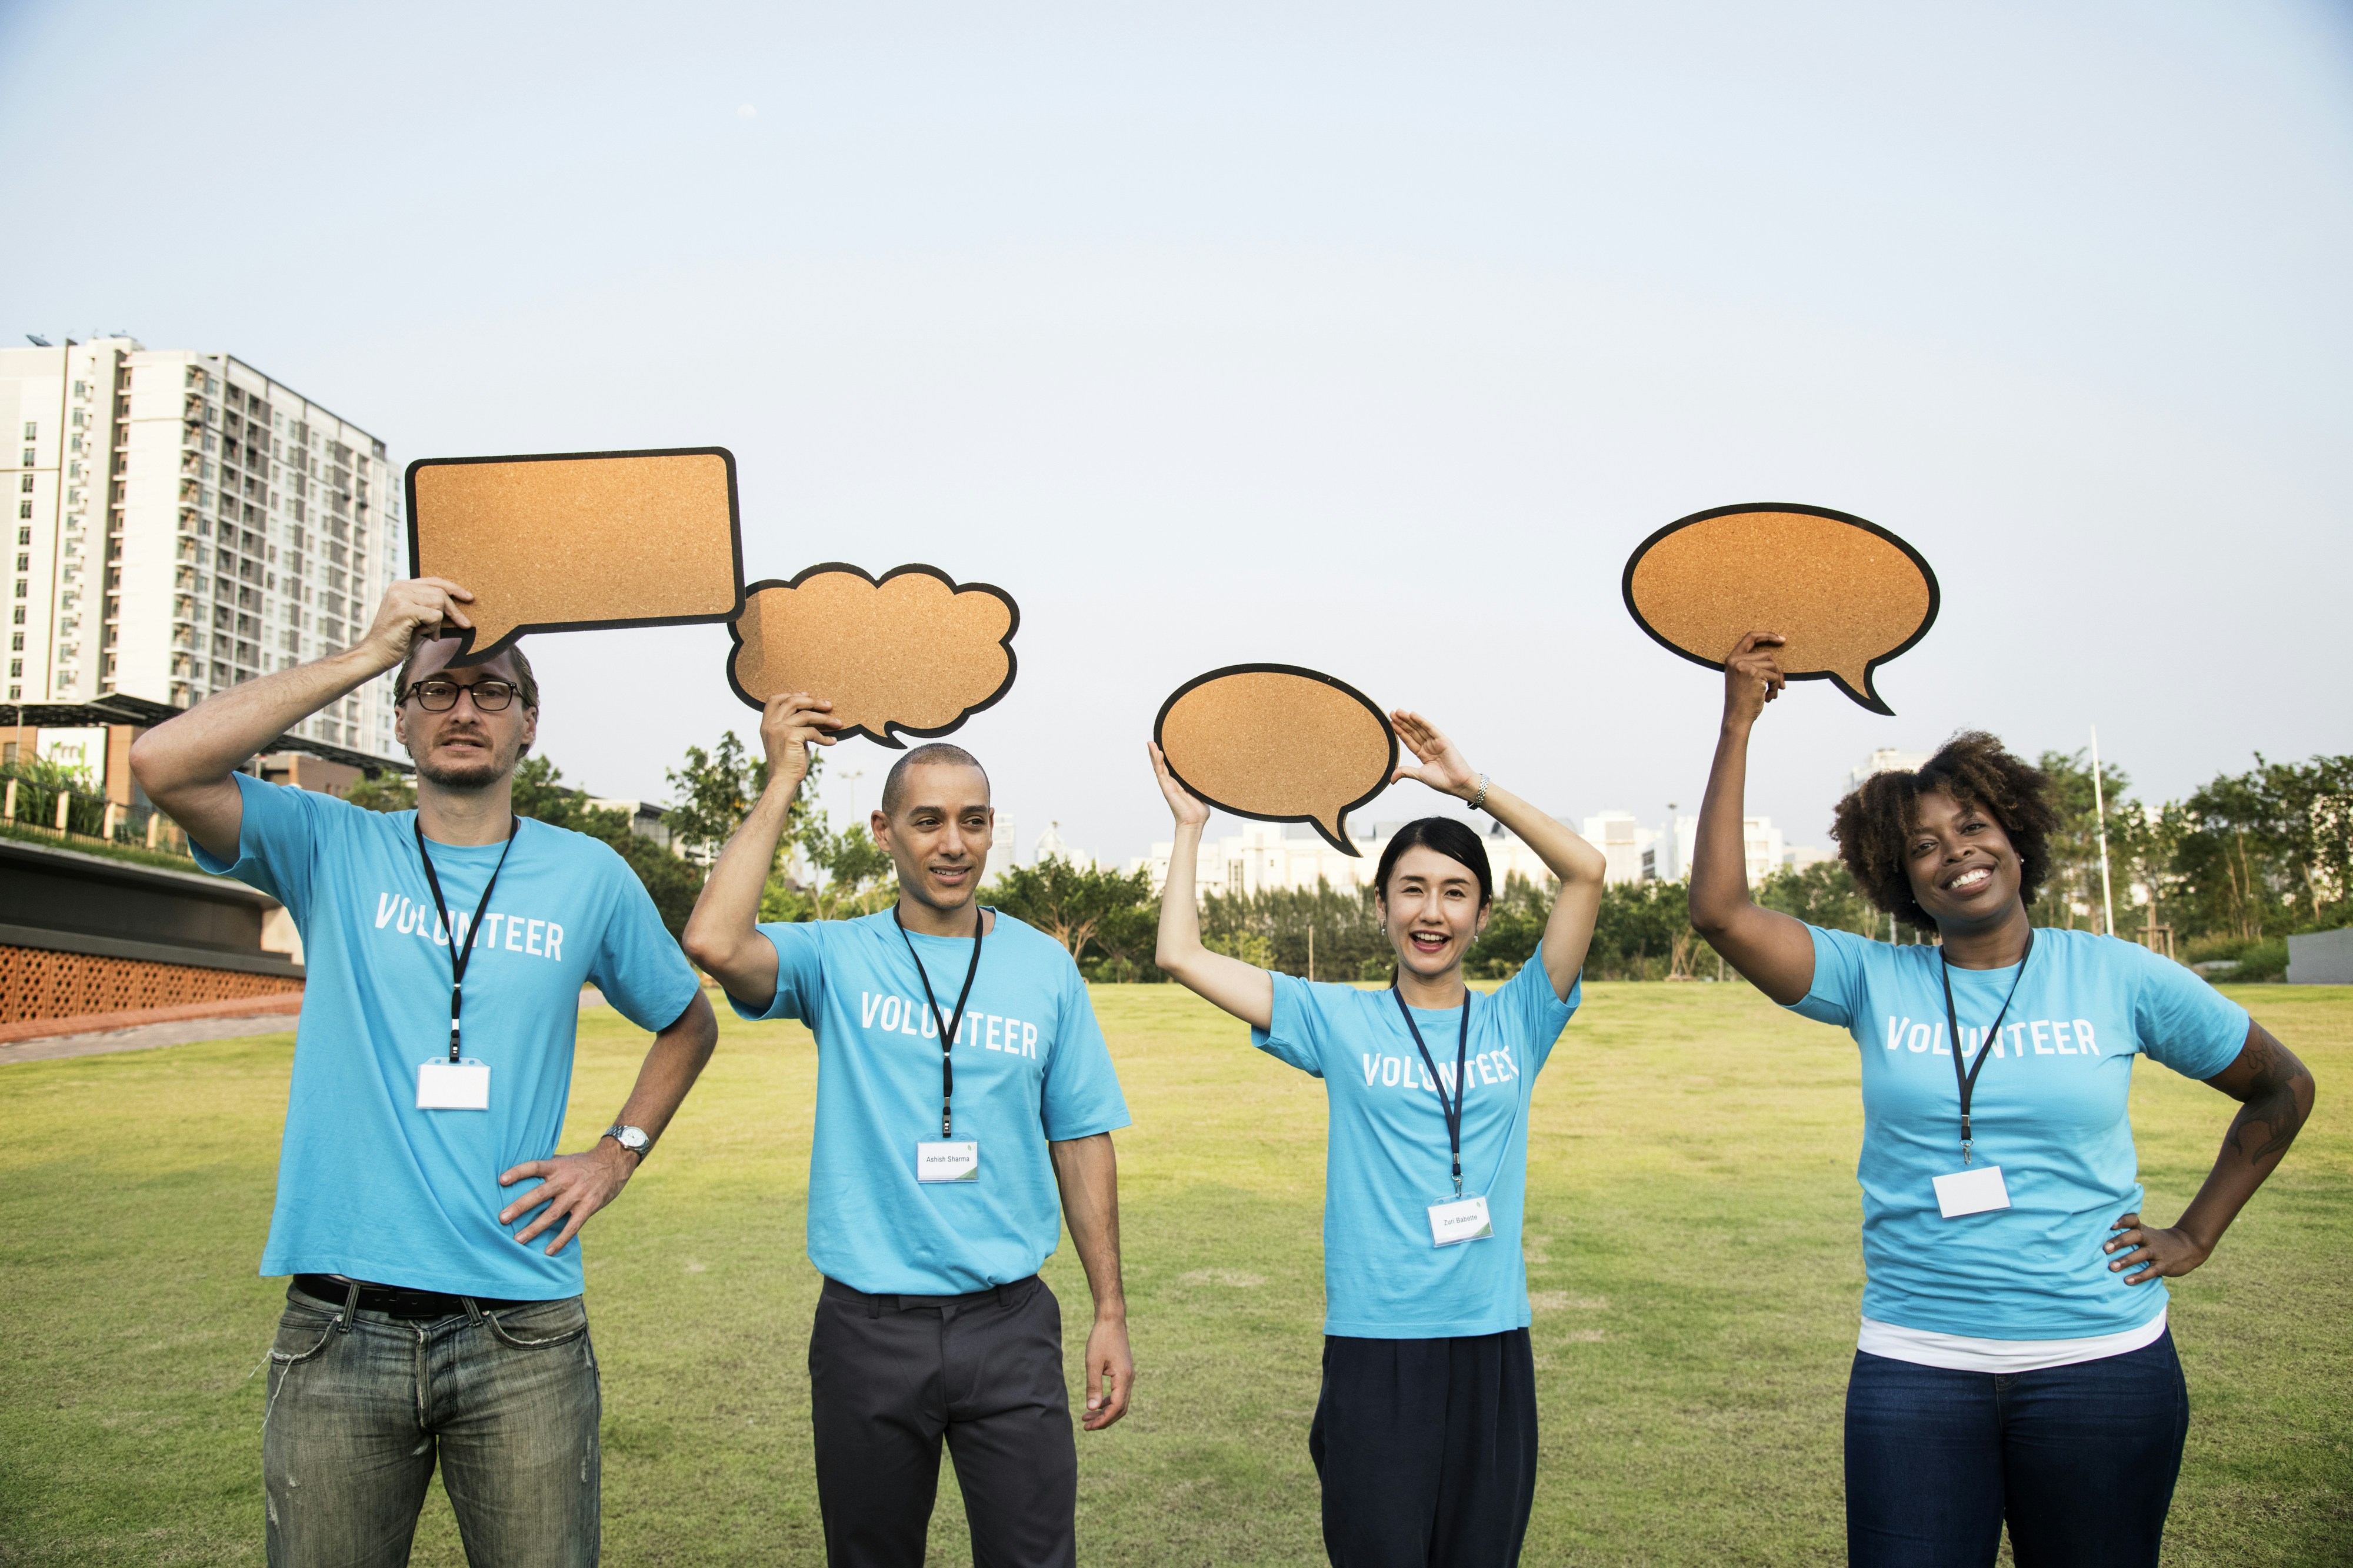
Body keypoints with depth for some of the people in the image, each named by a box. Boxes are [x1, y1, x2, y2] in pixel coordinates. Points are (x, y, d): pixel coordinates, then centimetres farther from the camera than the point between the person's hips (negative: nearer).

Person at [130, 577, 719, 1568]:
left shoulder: (589, 876, 6)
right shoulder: (331, 850, 3)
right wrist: (370, 654, -13)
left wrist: (618, 1155, 6)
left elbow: (689, 1023, 20)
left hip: (522, 1334, 1)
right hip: (337, 1330, 0)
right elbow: (162, 764, -15)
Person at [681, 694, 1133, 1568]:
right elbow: (715, 943, -24)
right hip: (869, 1327, 0)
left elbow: (1082, 1141, 7)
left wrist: (1110, 1313, 4)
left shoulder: (1044, 967, 3)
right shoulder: (838, 958, -2)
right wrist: (783, 783, -15)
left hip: (1009, 1323, 1)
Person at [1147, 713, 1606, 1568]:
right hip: (1375, 1345, -2)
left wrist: (1473, 786, -4)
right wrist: (1190, 825, 6)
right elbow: (1181, 955, 0)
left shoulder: (1515, 1021, 6)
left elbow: (1586, 870, -4)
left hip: (1493, 1344, 2)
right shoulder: (1340, 1020, 3)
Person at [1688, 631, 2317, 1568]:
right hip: (1913, 1367, 0)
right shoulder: (1875, 981, -1)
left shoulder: (2119, 979, 1)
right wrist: (1738, 727, -13)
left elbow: (2284, 1090, 14)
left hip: (2101, 1363, 1)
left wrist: (2196, 1234, 7)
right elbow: (1719, 910, -15)